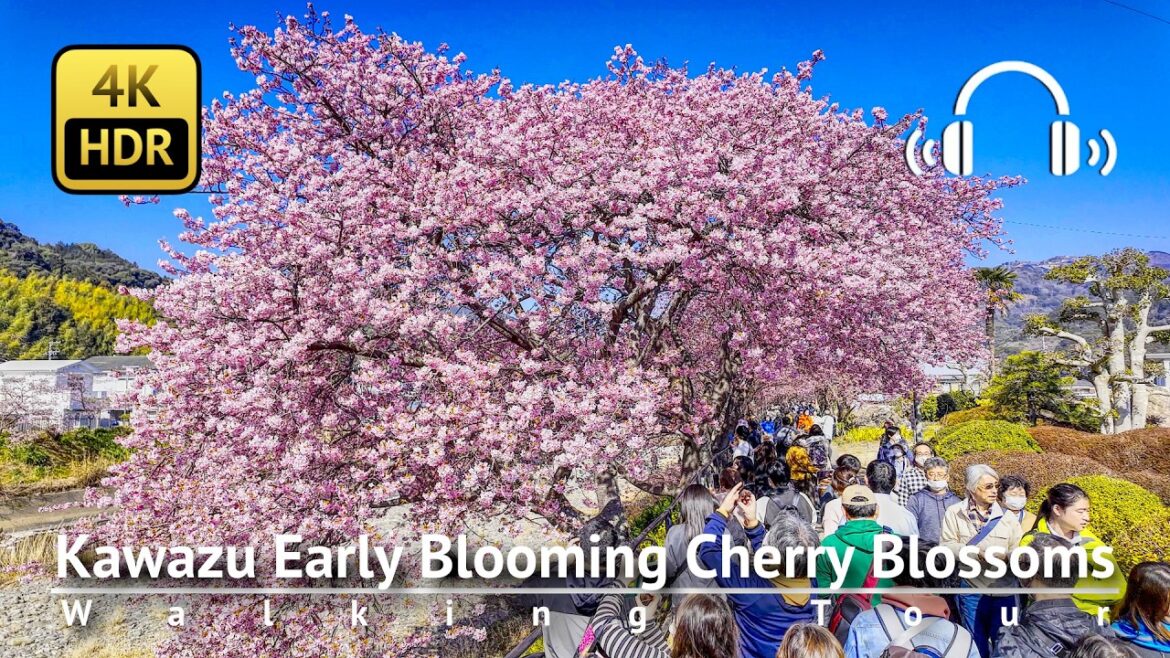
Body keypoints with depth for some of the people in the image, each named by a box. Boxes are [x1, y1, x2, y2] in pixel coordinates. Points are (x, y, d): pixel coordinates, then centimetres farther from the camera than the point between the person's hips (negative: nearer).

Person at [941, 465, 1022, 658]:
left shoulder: (1006, 515, 2)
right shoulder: (954, 513, -2)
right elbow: (946, 547, -8)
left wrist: (1004, 555, -21)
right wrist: (977, 552, -20)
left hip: (1003, 591, 1)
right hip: (971, 591, -1)